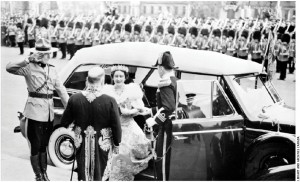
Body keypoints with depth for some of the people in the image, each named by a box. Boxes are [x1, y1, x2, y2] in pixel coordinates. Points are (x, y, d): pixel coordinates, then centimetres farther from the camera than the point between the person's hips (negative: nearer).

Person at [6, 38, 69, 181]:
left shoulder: (52, 70, 10)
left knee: (44, 145, 16)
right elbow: (9, 68, -23)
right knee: (35, 146, 3)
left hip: (49, 112, 5)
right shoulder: (29, 68, -8)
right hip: (35, 111, -5)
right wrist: (28, 60, -33)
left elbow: (61, 90, 11)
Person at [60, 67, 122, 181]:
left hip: (82, 145, 2)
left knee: (83, 175, 15)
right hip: (102, 146, -2)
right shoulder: (110, 101, -18)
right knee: (99, 176, 14)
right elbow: (116, 126, -10)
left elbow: (64, 122, 0)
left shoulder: (74, 99, -10)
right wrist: (116, 145, 5)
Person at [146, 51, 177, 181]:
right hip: (172, 125, 10)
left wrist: (155, 120, -21)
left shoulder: (166, 82, -17)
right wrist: (150, 111, 23)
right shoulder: (174, 80, 12)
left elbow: (169, 107, -27)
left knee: (161, 158, -2)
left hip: (167, 126, -10)